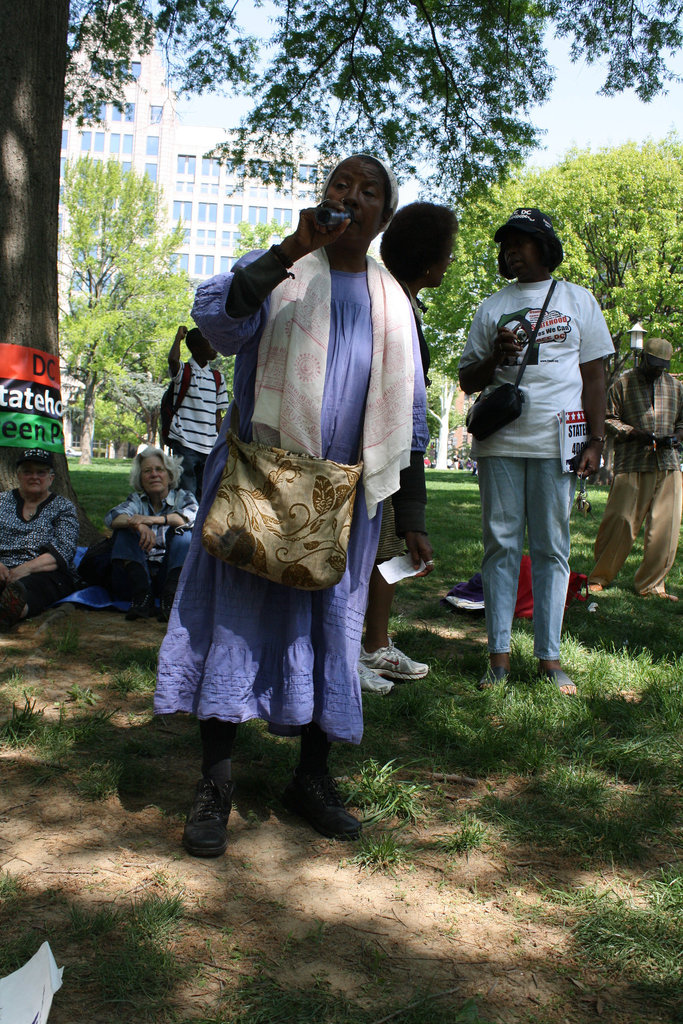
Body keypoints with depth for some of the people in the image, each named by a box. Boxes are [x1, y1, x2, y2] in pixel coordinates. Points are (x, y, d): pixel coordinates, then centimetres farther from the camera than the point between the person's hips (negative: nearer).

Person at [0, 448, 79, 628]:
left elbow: (62, 552, -3)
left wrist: (26, 569, -21)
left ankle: (16, 609, -73)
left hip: (46, 574, -2)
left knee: (28, 586, -41)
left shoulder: (64, 507, 14)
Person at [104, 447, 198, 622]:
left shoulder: (183, 497, 10)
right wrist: (140, 525, -33)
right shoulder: (137, 500, 13)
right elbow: (111, 517, -9)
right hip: (137, 575, 1)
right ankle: (142, 595, -35)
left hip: (172, 572, -1)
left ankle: (170, 596, -39)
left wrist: (154, 519, -33)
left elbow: (194, 516, -16)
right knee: (125, 529, -17)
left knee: (183, 532, -22)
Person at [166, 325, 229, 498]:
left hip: (209, 447, 5)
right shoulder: (183, 371, 1)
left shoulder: (217, 377, 15)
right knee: (187, 494, -6)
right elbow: (172, 359, -24)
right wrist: (179, 336, -6)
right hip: (185, 445, -5)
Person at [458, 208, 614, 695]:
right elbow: (467, 381, 15)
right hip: (499, 440, 1)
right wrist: (496, 358, -6)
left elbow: (594, 375, 10)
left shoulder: (578, 300, 13)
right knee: (501, 544, 1)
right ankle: (499, 652, 5)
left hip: (556, 442, -1)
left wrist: (595, 441, 1)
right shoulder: (492, 307, 16)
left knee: (552, 547, 1)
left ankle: (549, 654, 6)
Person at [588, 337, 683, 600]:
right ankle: (599, 578, 9)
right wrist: (635, 433, -12)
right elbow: (608, 419, 3)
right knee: (620, 522, -6)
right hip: (632, 465, -4)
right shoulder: (623, 383, 5)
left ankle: (651, 584, 11)